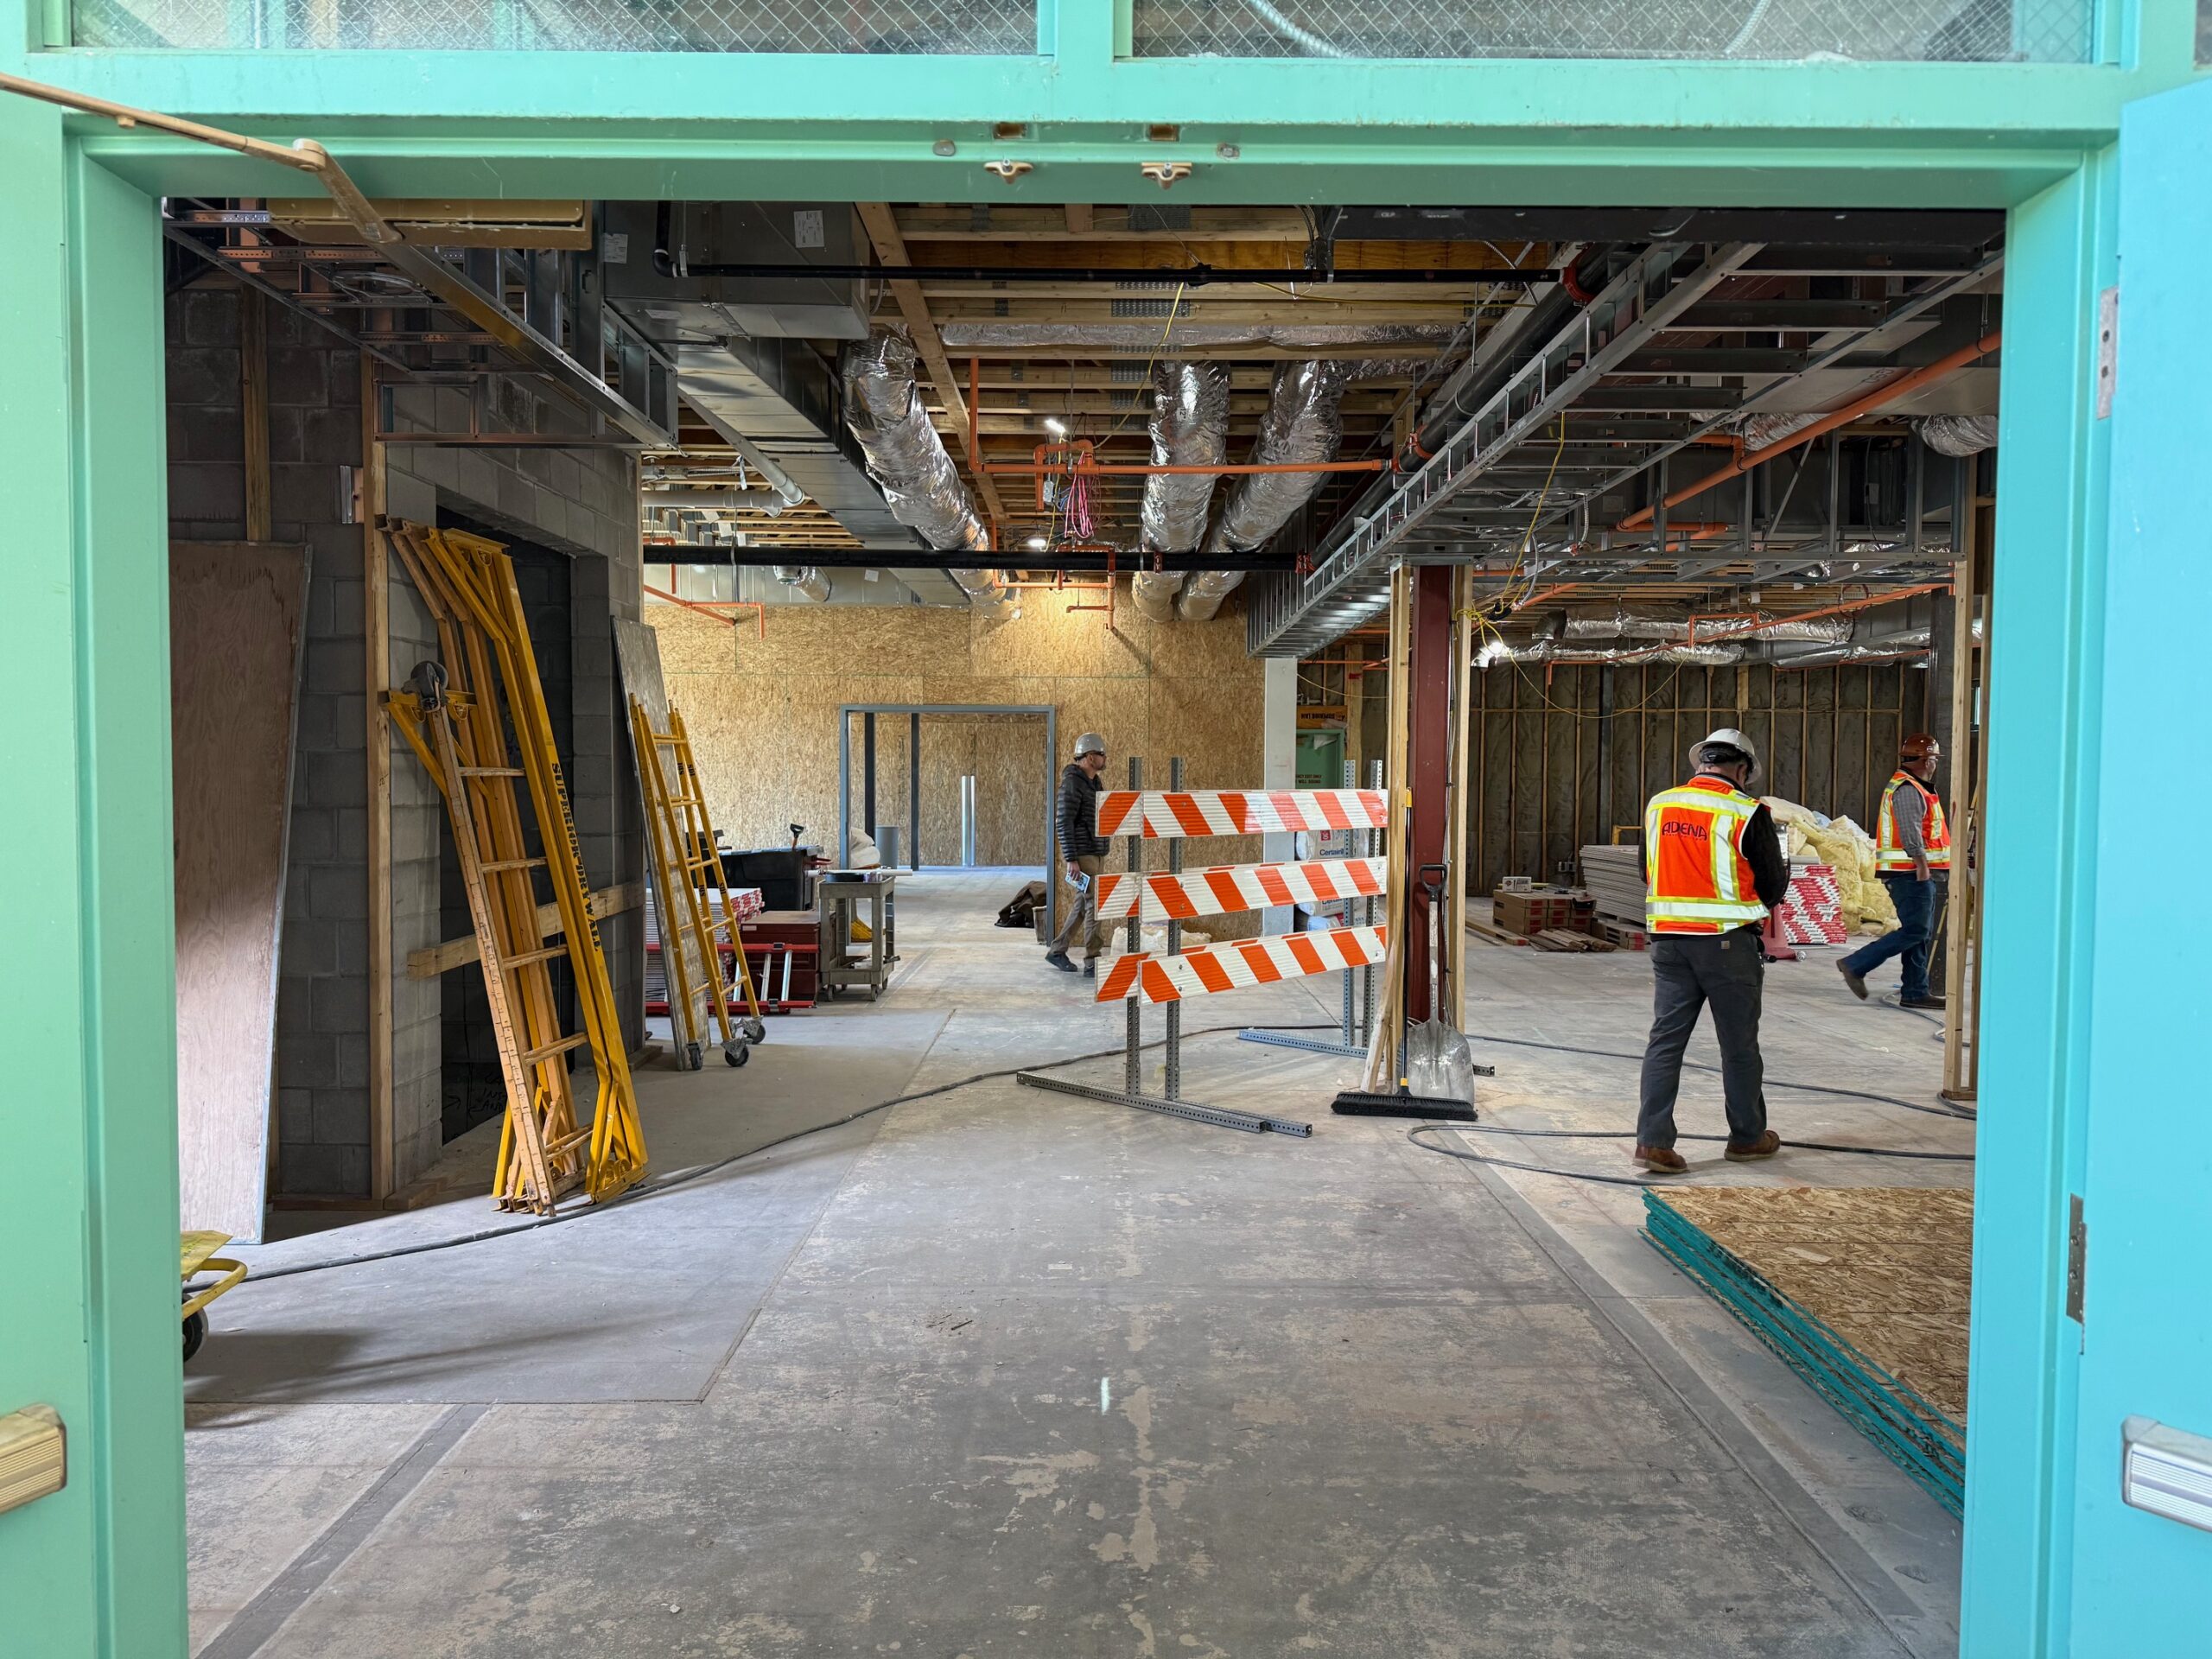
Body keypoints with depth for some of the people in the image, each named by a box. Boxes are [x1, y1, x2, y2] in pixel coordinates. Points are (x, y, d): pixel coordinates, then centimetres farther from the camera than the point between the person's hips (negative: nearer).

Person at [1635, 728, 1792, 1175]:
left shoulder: (1658, 805, 3)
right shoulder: (1747, 813, -10)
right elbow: (1773, 888, -3)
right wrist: (1783, 866, 18)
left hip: (1668, 939, 4)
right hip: (1727, 941, -3)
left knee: (1666, 1038, 7)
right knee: (1739, 1043, 11)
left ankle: (1653, 1139, 0)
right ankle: (1747, 1137, 26)